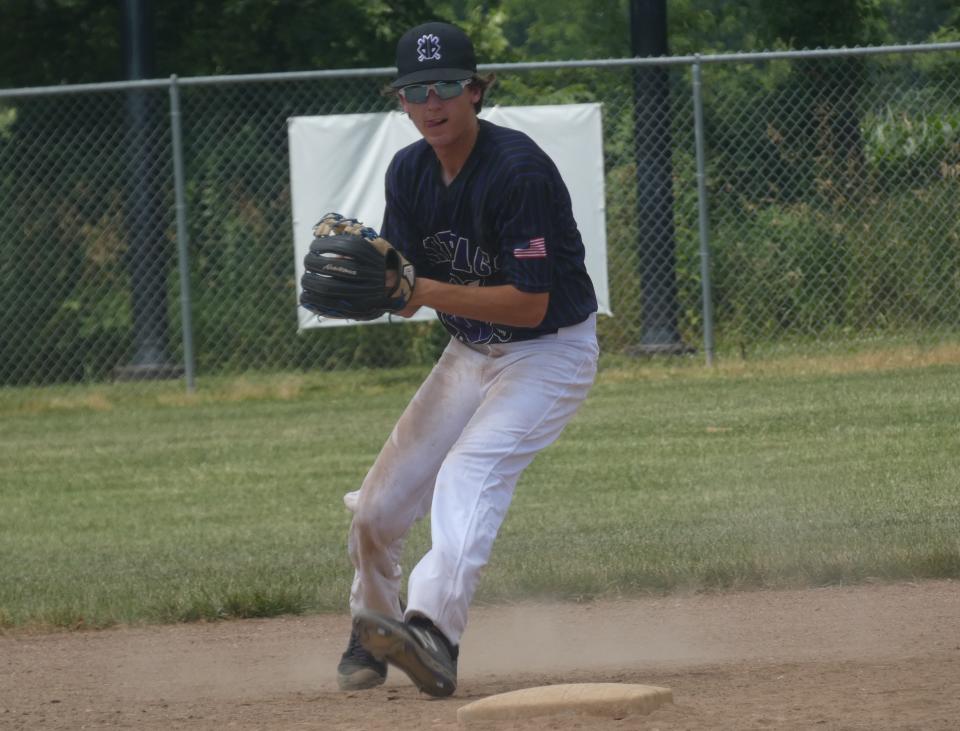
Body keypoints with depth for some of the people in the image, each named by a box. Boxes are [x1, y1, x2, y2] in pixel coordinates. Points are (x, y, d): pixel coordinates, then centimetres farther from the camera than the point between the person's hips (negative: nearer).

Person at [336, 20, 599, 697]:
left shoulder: (518, 170, -25)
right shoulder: (409, 171, -1)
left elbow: (530, 305, -27)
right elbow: (405, 298, 0)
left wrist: (427, 290, -31)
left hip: (550, 351, -8)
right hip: (471, 354, 8)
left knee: (470, 471, -32)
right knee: (376, 509, 4)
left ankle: (433, 631, -48)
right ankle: (373, 630, 30)